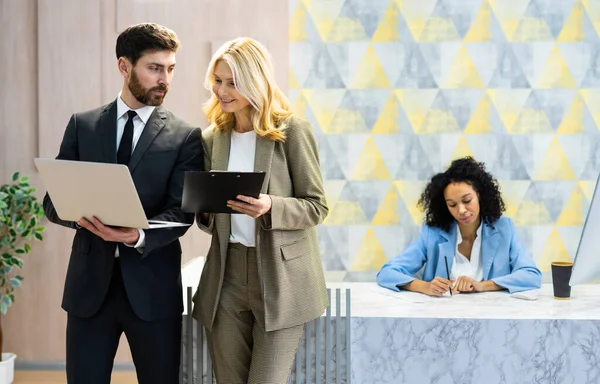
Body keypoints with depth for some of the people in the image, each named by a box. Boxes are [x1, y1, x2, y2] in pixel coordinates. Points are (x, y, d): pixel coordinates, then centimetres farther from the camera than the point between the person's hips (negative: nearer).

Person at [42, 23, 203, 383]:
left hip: (152, 284, -1)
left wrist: (140, 235, -27)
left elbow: (182, 211, -7)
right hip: (90, 280, 1)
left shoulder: (185, 136, 1)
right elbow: (53, 201, 5)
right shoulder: (82, 125, 7)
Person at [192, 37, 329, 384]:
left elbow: (316, 207, -7)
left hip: (281, 279, -5)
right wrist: (203, 208, -6)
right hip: (227, 277, 5)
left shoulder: (293, 131, -7)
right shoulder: (213, 137, 9)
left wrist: (270, 208, -24)